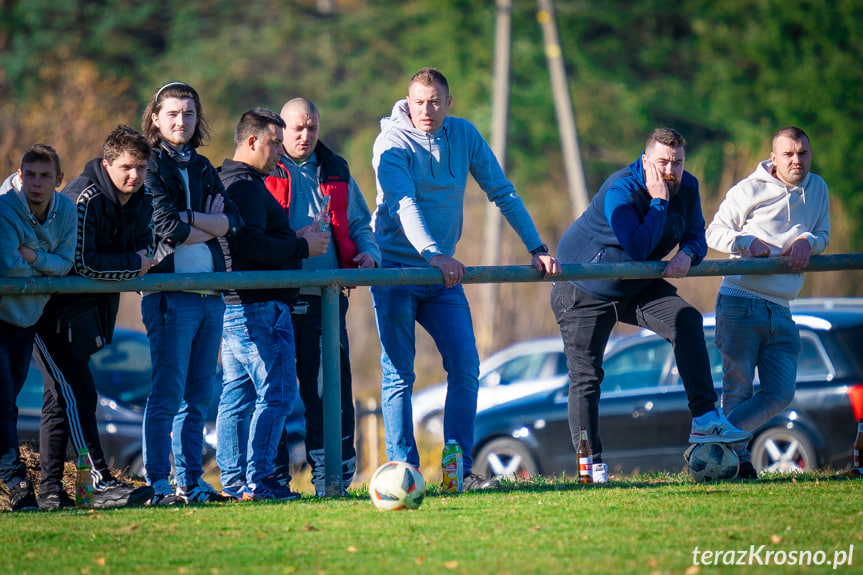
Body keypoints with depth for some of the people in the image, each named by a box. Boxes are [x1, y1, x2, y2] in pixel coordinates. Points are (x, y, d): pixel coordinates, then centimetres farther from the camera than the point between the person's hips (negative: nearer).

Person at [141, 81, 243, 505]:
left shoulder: (202, 168, 18)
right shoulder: (151, 166, -2)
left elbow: (233, 220, 5)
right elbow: (167, 227, -14)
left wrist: (189, 218, -9)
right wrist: (211, 228, 0)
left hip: (210, 292, 7)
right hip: (171, 291, -7)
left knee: (197, 395, 8)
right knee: (168, 394, -9)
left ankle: (191, 482, 12)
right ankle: (159, 485, -7)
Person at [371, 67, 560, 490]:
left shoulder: (464, 135, 5)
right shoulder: (392, 143, -10)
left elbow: (502, 192, 9)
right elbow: (403, 203, -25)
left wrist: (536, 247, 1)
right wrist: (433, 254, -40)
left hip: (442, 273, 5)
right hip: (395, 269, -5)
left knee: (466, 368, -3)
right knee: (398, 375, -5)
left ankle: (460, 469, 1)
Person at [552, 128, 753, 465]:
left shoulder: (687, 188, -7)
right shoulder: (620, 191, -28)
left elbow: (696, 235, 1)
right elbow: (637, 249, -36)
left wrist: (687, 254, -22)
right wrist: (658, 201, -35)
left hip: (636, 288, 6)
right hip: (584, 291, -6)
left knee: (686, 320, -19)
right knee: (585, 377, -5)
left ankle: (704, 419, -21)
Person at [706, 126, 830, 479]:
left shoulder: (817, 189, 14)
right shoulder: (749, 190, 0)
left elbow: (823, 237, 17)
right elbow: (714, 233, 3)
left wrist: (806, 241, -6)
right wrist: (750, 243, -15)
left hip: (780, 311, 5)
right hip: (740, 301, -5)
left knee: (781, 393, -3)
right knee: (738, 388, -5)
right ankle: (736, 454, 7)